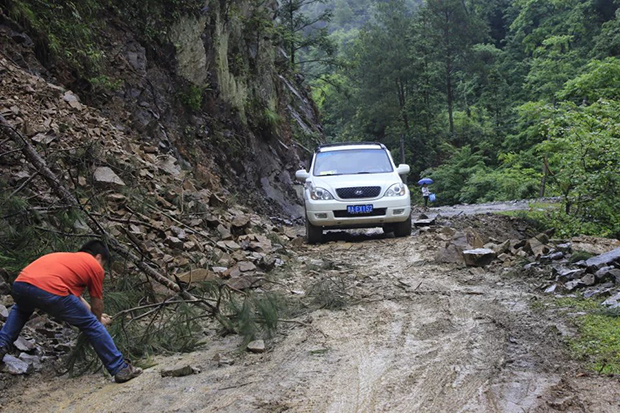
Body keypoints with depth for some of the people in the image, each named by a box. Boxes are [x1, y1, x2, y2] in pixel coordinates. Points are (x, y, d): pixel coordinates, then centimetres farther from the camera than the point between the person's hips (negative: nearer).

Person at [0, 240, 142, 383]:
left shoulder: (66, 257, 38)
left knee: (20, 309, 43)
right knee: (93, 325, 9)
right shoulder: (95, 266, 19)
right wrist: (99, 319, 45)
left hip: (19, 285, 7)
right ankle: (121, 369, 7)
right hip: (49, 291, -7)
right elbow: (97, 303, 24)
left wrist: (94, 314, 58)